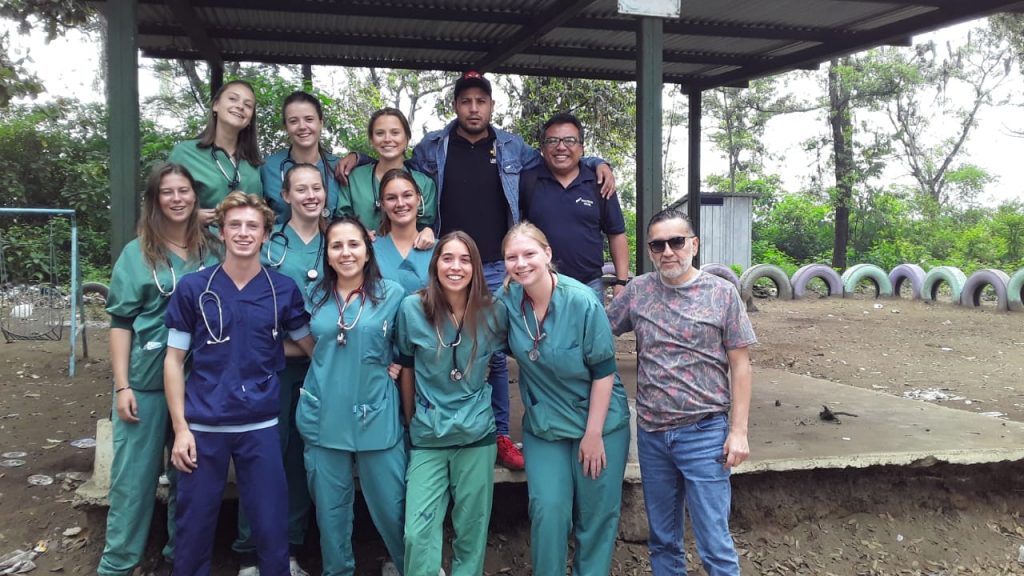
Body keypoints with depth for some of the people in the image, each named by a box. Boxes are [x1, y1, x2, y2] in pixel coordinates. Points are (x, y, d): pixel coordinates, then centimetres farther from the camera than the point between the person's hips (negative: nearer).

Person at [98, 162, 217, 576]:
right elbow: (121, 323, -3)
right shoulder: (137, 254, -1)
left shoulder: (212, 251, 4)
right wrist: (121, 385, -9)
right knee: (135, 473, 3)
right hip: (147, 381, -2)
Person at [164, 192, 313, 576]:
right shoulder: (193, 288, -1)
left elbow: (312, 347, 12)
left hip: (261, 426, 0)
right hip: (203, 426, 0)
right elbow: (174, 360, 1)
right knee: (194, 527, 11)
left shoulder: (284, 290, 1)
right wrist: (180, 428, -4)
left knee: (272, 527, 6)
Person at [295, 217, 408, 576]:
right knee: (330, 508, 12)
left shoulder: (392, 294, -3)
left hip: (376, 417, -2)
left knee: (390, 505, 5)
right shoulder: (315, 296, 5)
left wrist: (393, 365, -7)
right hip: (324, 418, 3)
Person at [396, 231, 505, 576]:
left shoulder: (490, 313, -5)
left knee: (471, 531, 12)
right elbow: (407, 368, 4)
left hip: (477, 434, 1)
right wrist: (411, 423, 8)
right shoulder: (413, 309, -7)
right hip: (427, 437, -1)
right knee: (418, 534, -4)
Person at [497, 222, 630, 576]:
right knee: (548, 510, -2)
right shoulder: (506, 300, -8)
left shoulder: (582, 302, -19)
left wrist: (594, 433, -13)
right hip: (544, 425, 3)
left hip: (599, 422, -2)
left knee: (597, 515, 6)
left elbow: (604, 371, -14)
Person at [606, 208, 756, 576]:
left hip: (704, 434, -3)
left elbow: (740, 364, -2)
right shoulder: (637, 291, 4)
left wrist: (738, 430, -7)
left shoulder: (722, 293, -3)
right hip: (651, 433, 3)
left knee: (714, 543, 1)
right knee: (662, 539, 16)